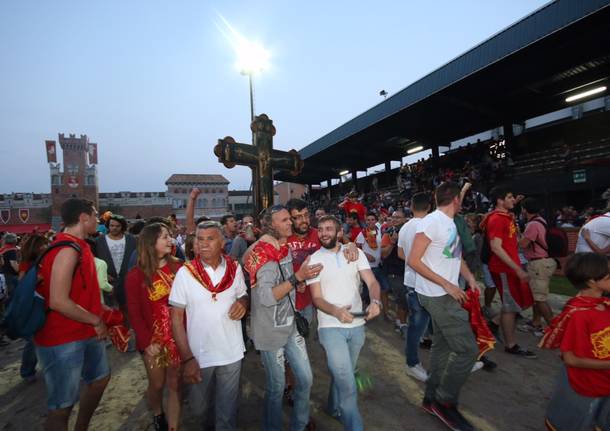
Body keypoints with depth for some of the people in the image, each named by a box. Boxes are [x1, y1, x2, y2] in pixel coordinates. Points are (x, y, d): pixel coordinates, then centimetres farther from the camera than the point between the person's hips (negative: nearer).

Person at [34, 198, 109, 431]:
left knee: (100, 378, 25)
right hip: (63, 340, -10)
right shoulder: (67, 250, -23)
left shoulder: (78, 246, 8)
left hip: (86, 333, 10)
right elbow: (58, 301, -28)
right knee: (61, 406, 3)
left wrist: (99, 308, 12)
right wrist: (96, 320, -17)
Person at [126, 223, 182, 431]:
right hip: (153, 339, 0)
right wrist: (147, 342, -10)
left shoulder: (178, 267, -6)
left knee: (175, 384, 9)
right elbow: (134, 313, -5)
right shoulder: (136, 275, -8)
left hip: (177, 335, 1)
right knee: (157, 384, 18)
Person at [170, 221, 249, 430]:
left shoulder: (234, 268, -6)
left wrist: (243, 303, -15)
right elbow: (176, 318, -9)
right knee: (199, 407, 24)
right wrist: (187, 358, -13)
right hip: (199, 355, 0)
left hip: (232, 352, 1)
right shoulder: (185, 273, -13)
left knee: (227, 411, 16)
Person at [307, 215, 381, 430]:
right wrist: (337, 311, -28)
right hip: (331, 326, -3)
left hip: (357, 325, 4)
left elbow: (372, 282, -7)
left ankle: (334, 407, 47)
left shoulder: (355, 252, 0)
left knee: (342, 374, 22)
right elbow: (317, 298, -9)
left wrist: (375, 301, -29)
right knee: (347, 383, -8)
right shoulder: (314, 260, -6)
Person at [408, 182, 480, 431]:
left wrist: (470, 277, 4)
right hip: (437, 295, -9)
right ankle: (445, 402, 11)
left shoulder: (450, 223, 12)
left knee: (443, 345, 16)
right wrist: (447, 285, -20)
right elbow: (413, 260, -20)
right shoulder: (431, 221, -17)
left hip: (445, 294, 9)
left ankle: (432, 398, 30)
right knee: (467, 349, -5)